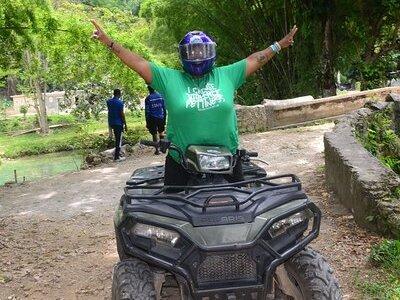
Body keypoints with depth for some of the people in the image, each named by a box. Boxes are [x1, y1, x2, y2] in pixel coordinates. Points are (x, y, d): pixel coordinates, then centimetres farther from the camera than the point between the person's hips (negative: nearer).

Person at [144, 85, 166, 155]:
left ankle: (157, 150, 6)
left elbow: (147, 111, -8)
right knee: (161, 132, 19)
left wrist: (147, 122, -4)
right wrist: (164, 118, 14)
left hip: (152, 119, -3)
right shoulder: (160, 96, 3)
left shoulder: (148, 98, -8)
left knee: (154, 134, 4)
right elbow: (164, 108, 6)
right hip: (161, 118, 3)